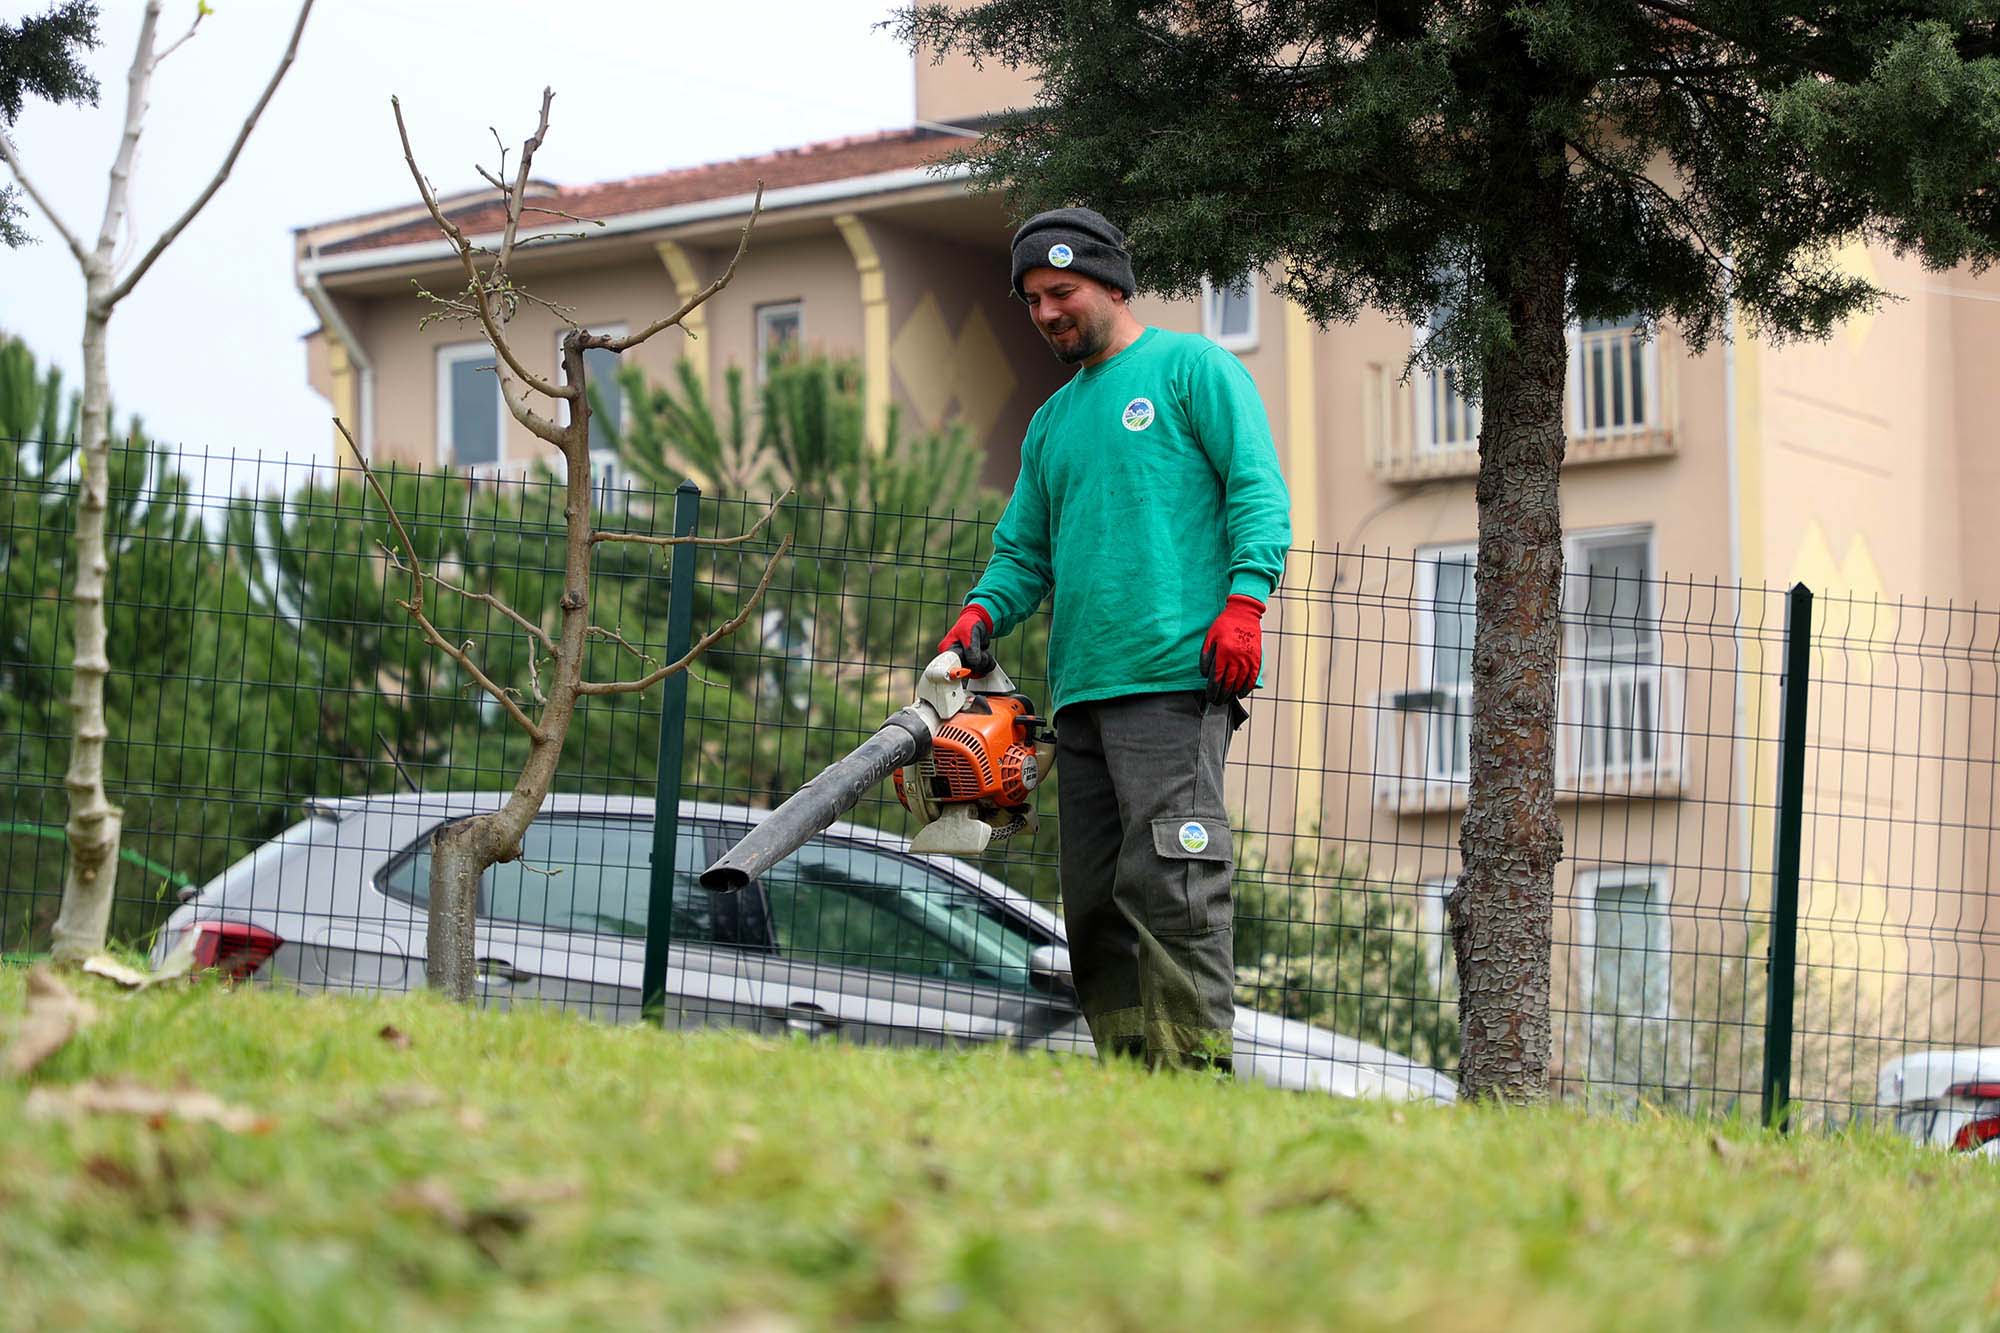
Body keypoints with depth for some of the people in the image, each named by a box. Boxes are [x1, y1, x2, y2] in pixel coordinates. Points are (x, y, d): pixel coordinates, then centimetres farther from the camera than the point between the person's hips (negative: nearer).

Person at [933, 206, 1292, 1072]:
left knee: (1167, 885, -16)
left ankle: (1197, 1072, -18)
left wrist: (1244, 602, -17)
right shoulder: (1051, 423, 26)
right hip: (1081, 691, 8)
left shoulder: (1190, 367, 6)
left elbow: (1259, 490, -3)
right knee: (1095, 903, 4)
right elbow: (1024, 552, 22)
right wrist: (983, 613, 1)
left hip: (1175, 677, -8)